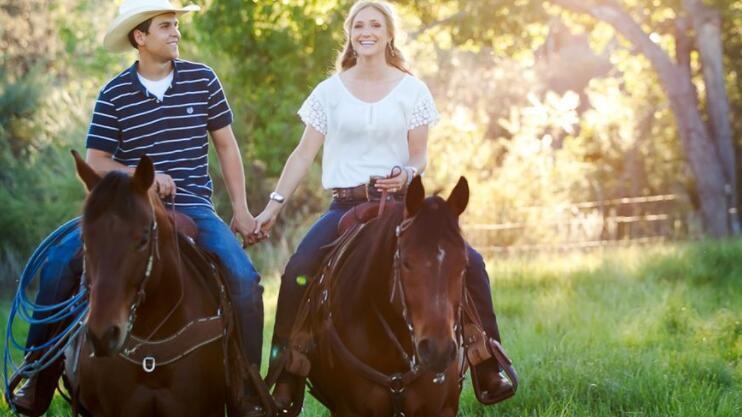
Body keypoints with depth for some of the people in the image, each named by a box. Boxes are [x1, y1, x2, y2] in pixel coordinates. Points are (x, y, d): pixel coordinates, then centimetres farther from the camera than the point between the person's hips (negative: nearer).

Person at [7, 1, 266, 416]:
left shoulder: (202, 79, 4)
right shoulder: (115, 94, 2)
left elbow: (226, 146, 10)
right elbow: (96, 162, 2)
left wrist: (242, 210, 4)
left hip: (193, 207, 0)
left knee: (244, 277, -24)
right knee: (59, 264, -19)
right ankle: (36, 381, -6)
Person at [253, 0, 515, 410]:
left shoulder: (412, 90, 5)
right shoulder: (330, 91, 6)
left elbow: (420, 155, 5)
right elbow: (304, 154, 6)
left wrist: (408, 174, -19)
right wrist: (274, 204, 0)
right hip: (347, 204, 0)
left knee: (469, 262, -18)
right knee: (296, 272, -25)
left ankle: (489, 369, -4)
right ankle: (285, 380, -14)